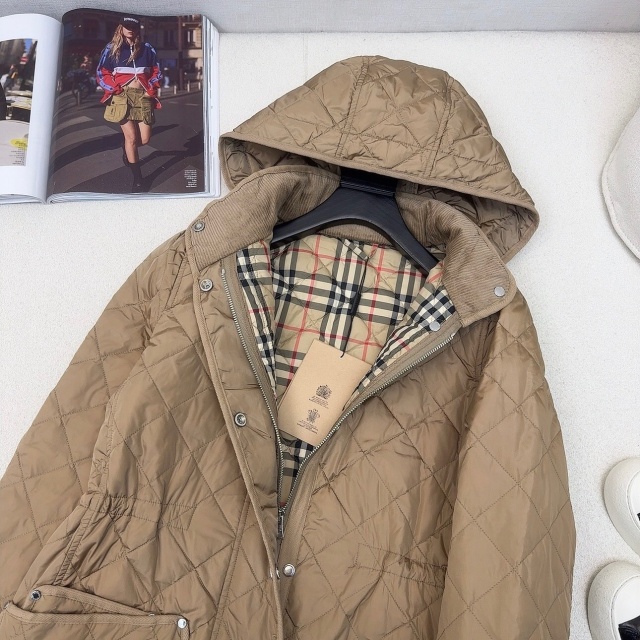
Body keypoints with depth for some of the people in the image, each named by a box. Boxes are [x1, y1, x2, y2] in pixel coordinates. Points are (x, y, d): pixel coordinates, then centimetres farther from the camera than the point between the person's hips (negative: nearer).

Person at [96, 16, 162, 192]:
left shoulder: (147, 49, 10)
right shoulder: (111, 49, 6)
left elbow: (157, 72, 15)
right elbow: (101, 74, 7)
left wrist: (151, 90, 0)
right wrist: (115, 89, -8)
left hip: (142, 96, 2)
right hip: (122, 96, -2)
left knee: (144, 139, -1)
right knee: (131, 137, -9)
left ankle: (126, 148, 36)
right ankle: (137, 178, 1)